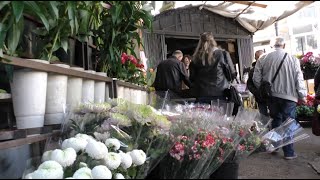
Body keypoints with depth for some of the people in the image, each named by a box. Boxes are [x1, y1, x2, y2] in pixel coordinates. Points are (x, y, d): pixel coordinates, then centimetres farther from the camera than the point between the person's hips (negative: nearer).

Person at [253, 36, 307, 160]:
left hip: (271, 95, 3)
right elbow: (299, 79, -4)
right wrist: (302, 95, 4)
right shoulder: (292, 59, -6)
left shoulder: (263, 58, -1)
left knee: (276, 120, 20)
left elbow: (256, 78, -1)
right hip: (288, 95, -3)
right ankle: (289, 152, 8)